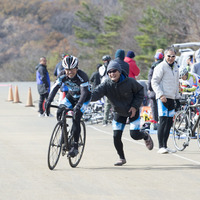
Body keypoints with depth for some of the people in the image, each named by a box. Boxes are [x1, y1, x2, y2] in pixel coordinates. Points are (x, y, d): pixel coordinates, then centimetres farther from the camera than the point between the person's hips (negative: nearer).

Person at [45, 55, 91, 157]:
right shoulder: (63, 75, -18)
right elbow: (55, 88, -22)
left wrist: (78, 106, -52)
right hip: (71, 96, 5)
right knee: (60, 112, -16)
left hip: (83, 99, -5)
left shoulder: (82, 76, -32)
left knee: (76, 119, -19)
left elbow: (84, 93, -39)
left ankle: (75, 147, -12)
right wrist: (48, 101, -36)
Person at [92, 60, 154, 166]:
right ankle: (122, 158, 15)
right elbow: (96, 93, -32)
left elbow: (140, 91, -6)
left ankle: (146, 135, 29)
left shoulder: (129, 82, -22)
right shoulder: (106, 85, -19)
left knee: (134, 135, -8)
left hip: (132, 110, -2)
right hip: (119, 112, 2)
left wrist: (135, 106, -14)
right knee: (116, 136, -6)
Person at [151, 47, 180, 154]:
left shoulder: (175, 67, 17)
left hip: (171, 98, 8)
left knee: (169, 122, 8)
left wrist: (177, 98, 22)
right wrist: (161, 95, -20)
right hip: (163, 98, -8)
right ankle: (161, 147, -12)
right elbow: (154, 82, -11)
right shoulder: (161, 67, -7)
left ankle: (165, 146, 15)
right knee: (163, 121, -12)